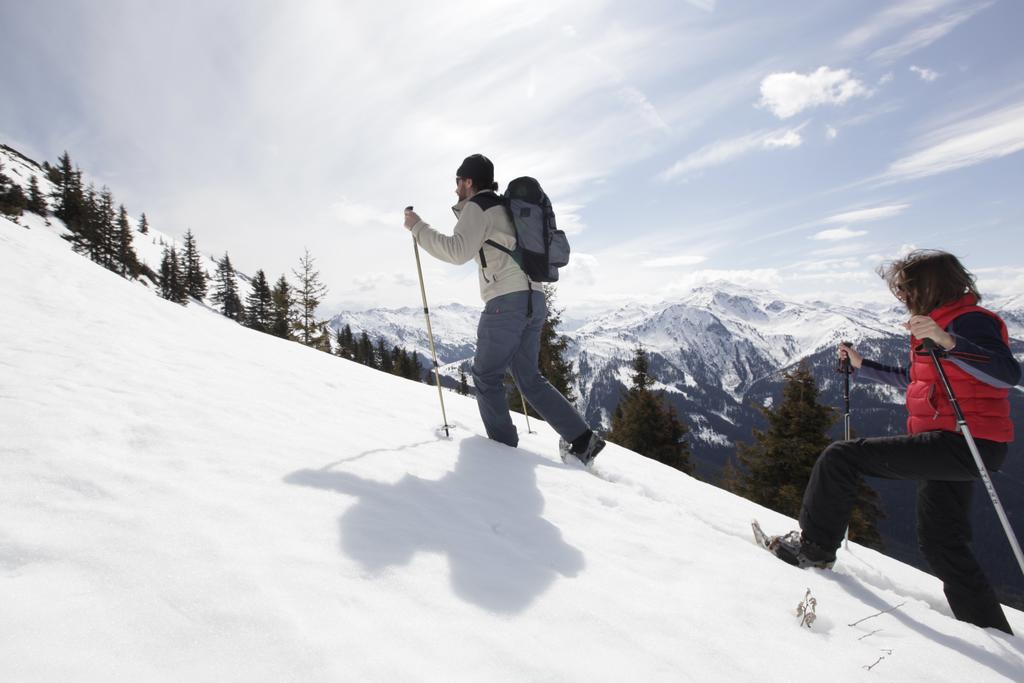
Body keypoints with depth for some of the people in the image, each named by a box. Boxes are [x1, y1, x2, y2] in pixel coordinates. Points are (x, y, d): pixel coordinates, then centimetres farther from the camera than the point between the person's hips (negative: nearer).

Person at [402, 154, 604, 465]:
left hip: (507, 300, -9)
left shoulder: (478, 207, -1)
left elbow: (458, 251, -15)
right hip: (533, 299, 9)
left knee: (486, 376, 2)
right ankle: (582, 438, 7)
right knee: (529, 378, 12)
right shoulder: (504, 208, 26)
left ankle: (503, 448, 3)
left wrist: (418, 228, -7)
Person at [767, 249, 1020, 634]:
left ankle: (815, 546, -3)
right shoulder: (938, 323, 19)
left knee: (841, 457, -15)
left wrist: (946, 342, -40)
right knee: (941, 544, 18)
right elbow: (915, 381, 31)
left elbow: (1009, 373, -28)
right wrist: (861, 367, 32)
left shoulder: (968, 321, -11)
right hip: (951, 448, 11)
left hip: (961, 444, -11)